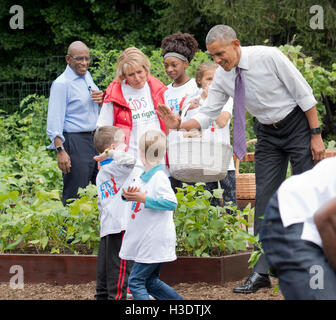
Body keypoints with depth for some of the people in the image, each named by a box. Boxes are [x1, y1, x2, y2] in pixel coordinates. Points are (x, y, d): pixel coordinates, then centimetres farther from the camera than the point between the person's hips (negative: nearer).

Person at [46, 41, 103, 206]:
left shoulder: (87, 76, 14)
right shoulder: (61, 84, -10)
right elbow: (54, 120, -14)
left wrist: (101, 98, 4)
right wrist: (60, 150, -22)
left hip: (96, 139, 8)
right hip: (75, 141, -8)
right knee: (74, 197, -7)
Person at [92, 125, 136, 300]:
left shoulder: (101, 174, 19)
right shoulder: (115, 168, -9)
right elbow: (130, 161, -31)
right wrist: (110, 154, -19)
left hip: (106, 229, 9)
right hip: (120, 227, -9)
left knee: (104, 272, 11)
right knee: (119, 272, -9)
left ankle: (102, 296, 14)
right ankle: (117, 296, -11)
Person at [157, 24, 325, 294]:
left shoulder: (268, 57, -22)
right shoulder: (222, 77, -7)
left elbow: (304, 94, -17)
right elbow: (208, 114, -2)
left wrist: (316, 135, -16)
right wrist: (181, 125, -21)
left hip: (298, 125, -5)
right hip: (268, 135, 5)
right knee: (265, 198, -1)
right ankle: (261, 272, -1)